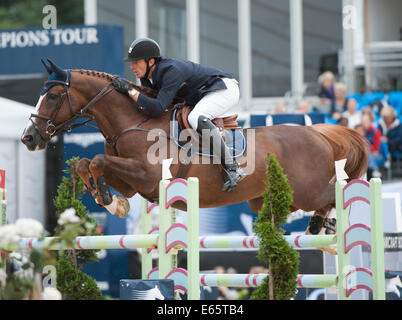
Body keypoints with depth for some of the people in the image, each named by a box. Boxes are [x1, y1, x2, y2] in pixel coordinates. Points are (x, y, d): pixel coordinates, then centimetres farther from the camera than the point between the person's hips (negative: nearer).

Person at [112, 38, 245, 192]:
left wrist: (130, 90, -32)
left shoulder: (172, 71, -30)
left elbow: (158, 108, -38)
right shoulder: (148, 76, -1)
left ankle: (232, 168, -35)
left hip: (225, 88, -11)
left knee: (196, 118, -34)